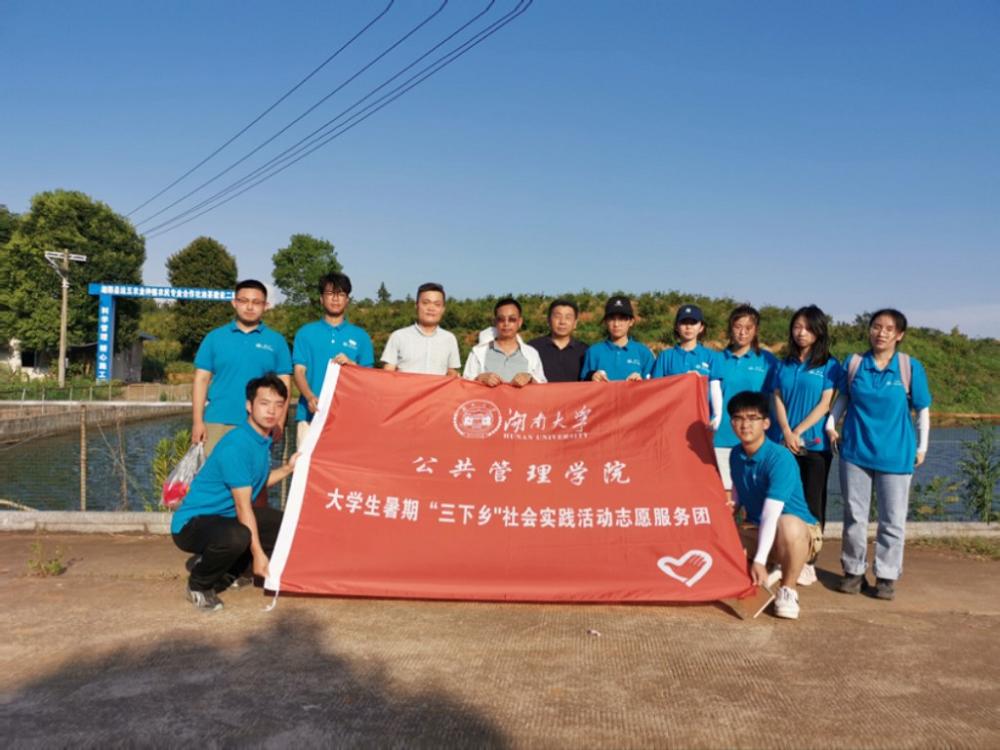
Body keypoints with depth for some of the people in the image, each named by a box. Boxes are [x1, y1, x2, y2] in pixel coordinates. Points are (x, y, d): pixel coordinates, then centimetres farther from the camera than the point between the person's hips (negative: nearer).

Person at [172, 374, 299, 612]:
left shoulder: (264, 439, 5)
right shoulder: (236, 445, -24)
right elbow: (243, 507, -23)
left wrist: (288, 468, 3)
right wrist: (258, 554, -21)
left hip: (226, 516, 10)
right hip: (192, 522, -10)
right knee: (237, 537, -40)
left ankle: (226, 573, 16)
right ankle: (199, 584, -6)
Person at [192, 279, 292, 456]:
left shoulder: (277, 341, 6)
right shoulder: (215, 337, 7)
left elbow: (283, 384, 4)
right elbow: (202, 379, 5)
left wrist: (279, 423, -4)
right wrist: (197, 421, -2)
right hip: (218, 422, 0)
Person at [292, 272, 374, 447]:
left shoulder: (360, 336, 12)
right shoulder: (306, 333, 12)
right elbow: (299, 371, 4)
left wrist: (351, 364, -10)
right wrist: (310, 397, -14)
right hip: (312, 413, 0)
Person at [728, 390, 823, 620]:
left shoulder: (780, 458, -24)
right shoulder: (736, 455, -2)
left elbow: (771, 514, -33)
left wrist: (759, 560, -39)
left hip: (801, 533, -7)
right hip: (757, 531, 7)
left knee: (788, 525, -40)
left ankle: (788, 590, -13)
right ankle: (776, 569, 11)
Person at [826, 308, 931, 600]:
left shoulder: (910, 367, -4)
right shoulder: (853, 364, 0)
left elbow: (922, 411, 3)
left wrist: (921, 447, 3)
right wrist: (831, 424, 1)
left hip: (895, 454, -1)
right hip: (855, 451, 2)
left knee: (892, 520, 5)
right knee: (854, 516, 9)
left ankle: (886, 576, 17)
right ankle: (854, 571, 22)